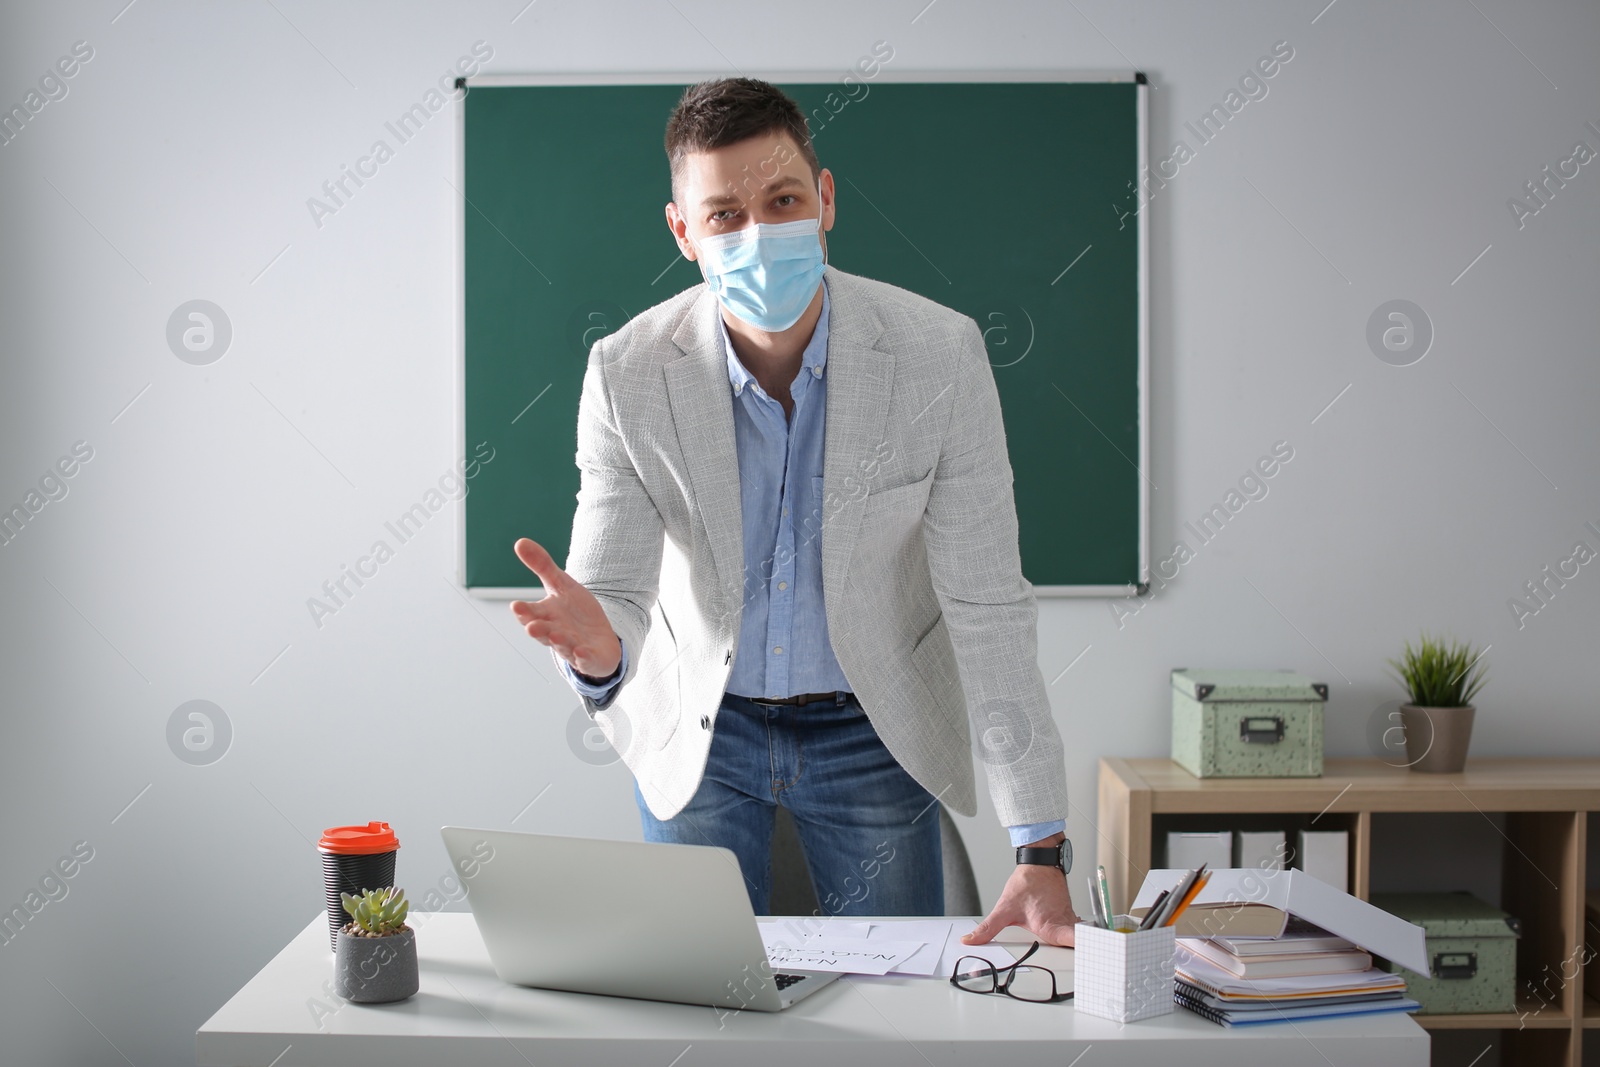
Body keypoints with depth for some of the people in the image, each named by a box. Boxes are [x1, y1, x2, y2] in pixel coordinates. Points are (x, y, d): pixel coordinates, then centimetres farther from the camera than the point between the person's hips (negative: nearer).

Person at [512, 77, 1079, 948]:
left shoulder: (939, 353, -21)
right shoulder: (627, 374, -18)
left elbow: (986, 605, -20)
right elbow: (615, 591, -17)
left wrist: (1040, 851, -25)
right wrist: (597, 647, -45)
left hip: (872, 731, 0)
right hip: (700, 729, 1)